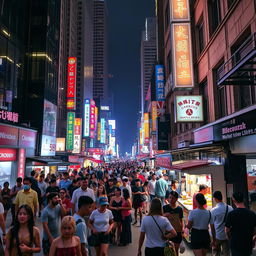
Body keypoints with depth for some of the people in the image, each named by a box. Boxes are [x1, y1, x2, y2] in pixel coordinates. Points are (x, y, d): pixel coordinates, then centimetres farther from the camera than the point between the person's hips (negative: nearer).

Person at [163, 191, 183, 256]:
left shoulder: (179, 209, -2)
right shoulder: (165, 208, -8)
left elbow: (181, 221, 7)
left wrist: (182, 229, -2)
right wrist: (164, 216, -26)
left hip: (177, 232, 2)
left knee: (176, 250, 15)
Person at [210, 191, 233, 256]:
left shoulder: (213, 211, -16)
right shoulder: (230, 208, -8)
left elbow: (212, 226, -11)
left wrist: (213, 239, 0)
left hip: (217, 236, -2)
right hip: (227, 235, 3)